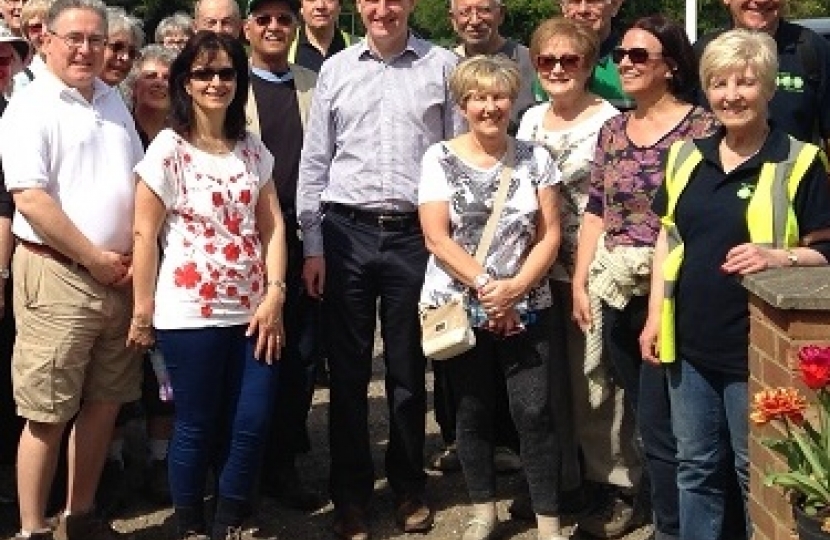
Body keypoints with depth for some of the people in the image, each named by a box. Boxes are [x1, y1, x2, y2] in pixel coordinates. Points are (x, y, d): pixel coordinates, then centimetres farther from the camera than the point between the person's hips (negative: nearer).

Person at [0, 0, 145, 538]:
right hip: (58, 277, -7)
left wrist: (136, 256, 4)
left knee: (104, 404, 12)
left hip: (120, 278, 7)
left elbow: (140, 184, 18)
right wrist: (96, 260, -12)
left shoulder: (113, 101, 14)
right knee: (49, 414, -2)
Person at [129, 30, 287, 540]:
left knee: (253, 423, 3)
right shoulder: (168, 149, -6)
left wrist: (274, 293, -3)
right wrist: (143, 311, -6)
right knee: (197, 427, 5)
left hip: (251, 310, 4)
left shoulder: (253, 148, 9)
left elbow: (272, 224, 8)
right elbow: (145, 233, -6)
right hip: (190, 312, -4)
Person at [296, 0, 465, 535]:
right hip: (346, 232, 1)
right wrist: (312, 246, 3)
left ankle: (410, 488, 25)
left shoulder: (443, 65, 2)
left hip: (416, 234, -1)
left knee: (408, 369, 9)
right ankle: (351, 496, 18)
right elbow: (314, 163, 8)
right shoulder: (335, 70, 7)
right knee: (348, 371, 6)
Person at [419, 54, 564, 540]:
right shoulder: (440, 159, -1)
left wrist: (514, 288, -13)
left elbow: (550, 235, 0)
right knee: (473, 409, 9)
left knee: (535, 411, -4)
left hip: (525, 307, 0)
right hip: (458, 307, 0)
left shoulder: (534, 158, 3)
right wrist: (485, 286, -16)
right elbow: (437, 238, -8)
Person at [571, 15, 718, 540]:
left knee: (660, 427, -3)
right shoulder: (613, 129, 12)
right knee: (647, 417, 17)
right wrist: (581, 282, 9)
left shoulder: (701, 127, -8)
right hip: (617, 294, 6)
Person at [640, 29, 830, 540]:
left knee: (758, 473, 7)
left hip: (756, 346, -5)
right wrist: (655, 315, 10)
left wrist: (779, 257, -25)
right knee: (696, 467, 17)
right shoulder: (686, 156, 8)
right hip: (689, 343, 5)